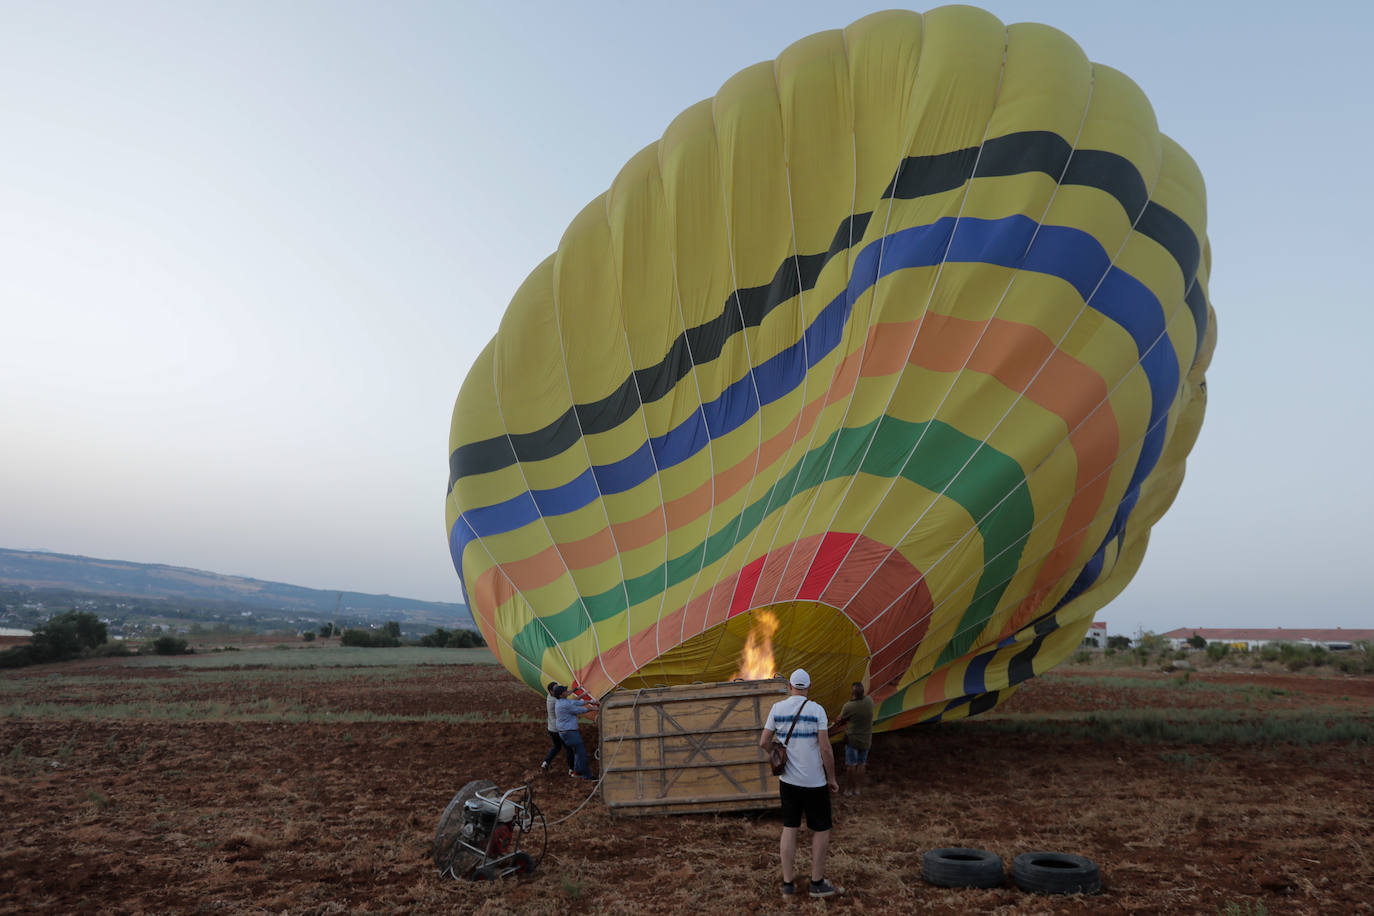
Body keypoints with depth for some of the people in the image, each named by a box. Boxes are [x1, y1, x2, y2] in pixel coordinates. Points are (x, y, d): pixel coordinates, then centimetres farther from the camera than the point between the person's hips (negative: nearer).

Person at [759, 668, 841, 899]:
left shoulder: (777, 708, -2)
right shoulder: (816, 710, -13)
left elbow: (764, 742, 1)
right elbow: (825, 748, -15)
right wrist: (831, 778, -4)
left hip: (788, 780, 4)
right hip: (814, 781, -4)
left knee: (789, 829, 11)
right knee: (821, 830, 11)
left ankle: (788, 884, 16)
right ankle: (817, 883, 18)